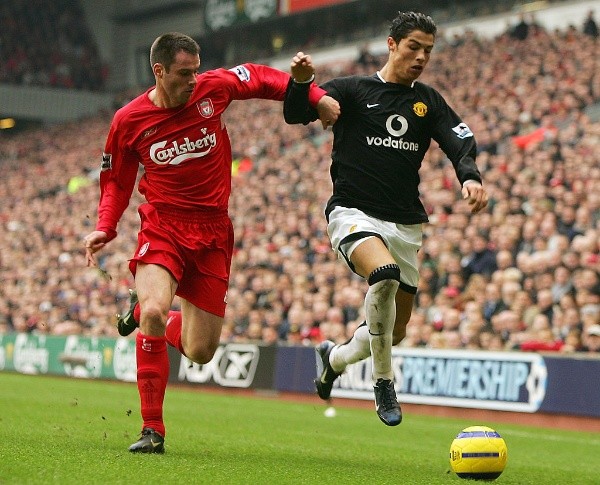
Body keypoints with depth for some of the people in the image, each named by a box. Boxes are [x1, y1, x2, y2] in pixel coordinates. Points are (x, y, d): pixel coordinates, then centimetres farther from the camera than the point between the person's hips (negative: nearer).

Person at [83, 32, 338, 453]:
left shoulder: (215, 88, -2)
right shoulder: (129, 121, -3)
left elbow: (260, 79, 15)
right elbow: (116, 181, 11)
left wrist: (314, 93, -1)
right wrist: (105, 228, -5)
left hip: (213, 234, 2)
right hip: (163, 227, -2)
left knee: (200, 352, 1)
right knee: (154, 312, -30)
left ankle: (146, 315, 35)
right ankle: (152, 429, -15)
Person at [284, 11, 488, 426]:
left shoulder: (429, 101, 11)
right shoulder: (353, 91, 2)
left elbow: (461, 142, -2)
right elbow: (296, 114, -6)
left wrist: (470, 177, -24)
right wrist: (301, 82, -28)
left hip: (405, 225, 5)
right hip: (354, 214, -5)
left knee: (396, 331, 7)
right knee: (384, 273, -36)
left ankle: (335, 357, 40)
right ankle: (384, 381, -19)